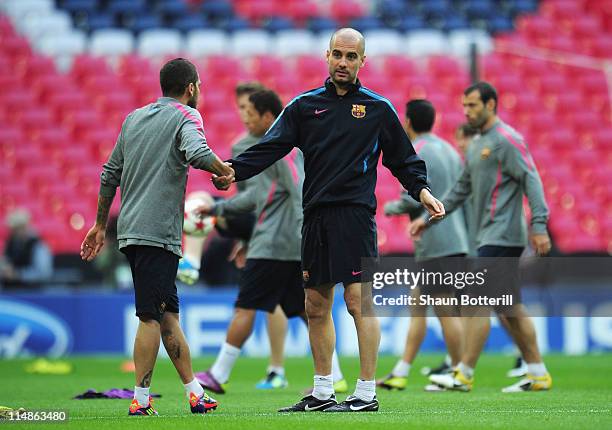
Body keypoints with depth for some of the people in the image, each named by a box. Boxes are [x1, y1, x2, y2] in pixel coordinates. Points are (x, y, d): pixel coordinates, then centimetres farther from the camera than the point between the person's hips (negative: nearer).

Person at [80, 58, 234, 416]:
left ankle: (195, 393, 15)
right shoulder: (186, 116, -3)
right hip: (158, 233, -8)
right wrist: (224, 169, -7)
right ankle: (141, 402, -8)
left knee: (168, 313, 11)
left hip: (131, 231, 8)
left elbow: (110, 174, 21)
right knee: (152, 316, -6)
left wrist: (101, 225, 27)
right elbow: (197, 153, -25)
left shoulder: (134, 118, 18)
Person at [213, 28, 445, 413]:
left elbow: (403, 158, 10)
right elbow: (270, 147, 5)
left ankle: (367, 392, -5)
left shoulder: (378, 108, 6)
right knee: (316, 306, 8)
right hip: (316, 218, 4)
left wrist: (422, 190, -7)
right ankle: (323, 392, 17)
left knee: (359, 302, -9)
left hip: (355, 214, -4)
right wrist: (233, 170, -10)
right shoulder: (305, 106, 12)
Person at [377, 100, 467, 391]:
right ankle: (401, 373, 13)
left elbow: (413, 200, -18)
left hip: (436, 244, -9)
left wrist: (391, 208, -1)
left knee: (444, 310, -4)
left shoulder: (416, 153, -11)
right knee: (418, 303, 12)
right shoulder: (449, 150, 15)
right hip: (456, 238, 9)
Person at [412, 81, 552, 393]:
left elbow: (531, 180, -16)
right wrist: (429, 218, 22)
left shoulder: (506, 140, -10)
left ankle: (464, 375, -9)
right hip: (490, 238, 9)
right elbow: (462, 189, 25)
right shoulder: (477, 145, 19)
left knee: (477, 303, -11)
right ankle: (538, 374, 12)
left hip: (501, 237, -9)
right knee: (511, 308, 9)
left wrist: (539, 226, -23)